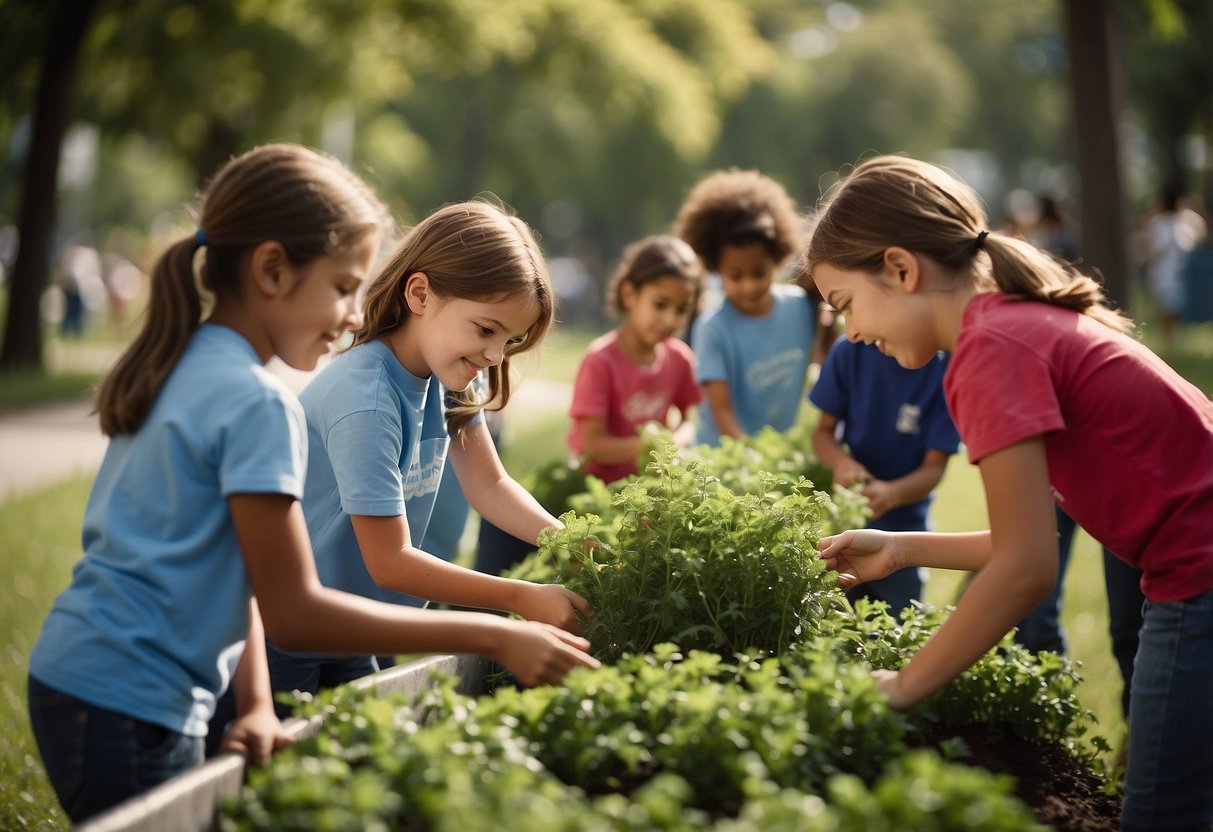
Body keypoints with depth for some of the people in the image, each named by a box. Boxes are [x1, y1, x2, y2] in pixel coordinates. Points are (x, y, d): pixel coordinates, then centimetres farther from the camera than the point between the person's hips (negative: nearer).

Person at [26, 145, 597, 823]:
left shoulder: (181, 370, 10)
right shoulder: (258, 404, -18)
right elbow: (295, 613, -19)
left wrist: (257, 706, 0)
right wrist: (493, 637, -18)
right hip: (129, 710, -9)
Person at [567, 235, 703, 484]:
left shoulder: (679, 358, 1)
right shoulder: (600, 360, -15)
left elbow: (688, 419, 11)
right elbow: (591, 443, -16)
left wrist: (677, 440, -12)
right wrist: (642, 446, -31)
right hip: (599, 479, -3)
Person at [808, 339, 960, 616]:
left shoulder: (944, 370, -15)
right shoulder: (849, 351, -9)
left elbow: (935, 466, -14)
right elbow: (824, 431, 0)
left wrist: (892, 494, -36)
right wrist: (841, 462, -24)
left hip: (903, 528, -1)